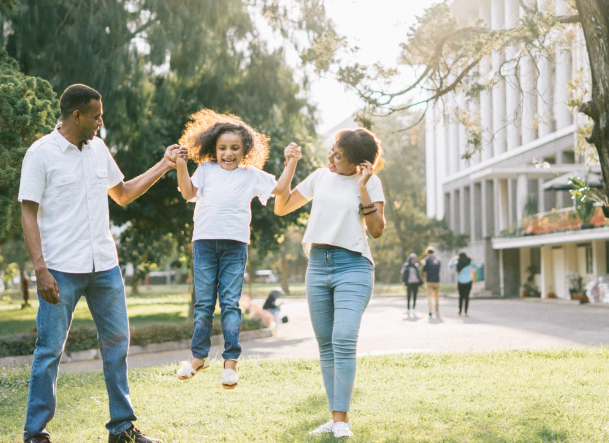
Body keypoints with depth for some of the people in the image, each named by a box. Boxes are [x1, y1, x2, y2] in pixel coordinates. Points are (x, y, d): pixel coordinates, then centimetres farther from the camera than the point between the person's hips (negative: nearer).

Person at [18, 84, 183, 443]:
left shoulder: (99, 149, 11)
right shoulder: (42, 153, -6)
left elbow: (122, 194, 23)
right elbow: (29, 213, -8)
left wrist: (163, 166, 16)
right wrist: (40, 269, -16)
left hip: (105, 265, 6)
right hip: (62, 269, -6)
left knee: (117, 342, 9)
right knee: (50, 349, -2)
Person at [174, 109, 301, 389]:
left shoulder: (252, 175, 14)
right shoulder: (206, 170, 16)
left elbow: (280, 189, 13)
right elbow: (188, 192, 5)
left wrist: (291, 163, 4)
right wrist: (181, 166, -6)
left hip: (235, 244, -1)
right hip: (204, 241, 1)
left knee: (230, 303, -3)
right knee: (203, 302, 5)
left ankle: (231, 361, 0)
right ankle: (199, 356, 16)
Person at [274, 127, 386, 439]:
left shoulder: (370, 182, 1)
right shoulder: (320, 177, 12)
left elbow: (377, 229, -7)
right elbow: (281, 208, 17)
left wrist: (362, 188, -12)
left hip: (353, 265, -5)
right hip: (318, 265, 5)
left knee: (344, 341, -19)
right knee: (326, 346, 5)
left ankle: (342, 420, -15)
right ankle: (334, 418, 11)